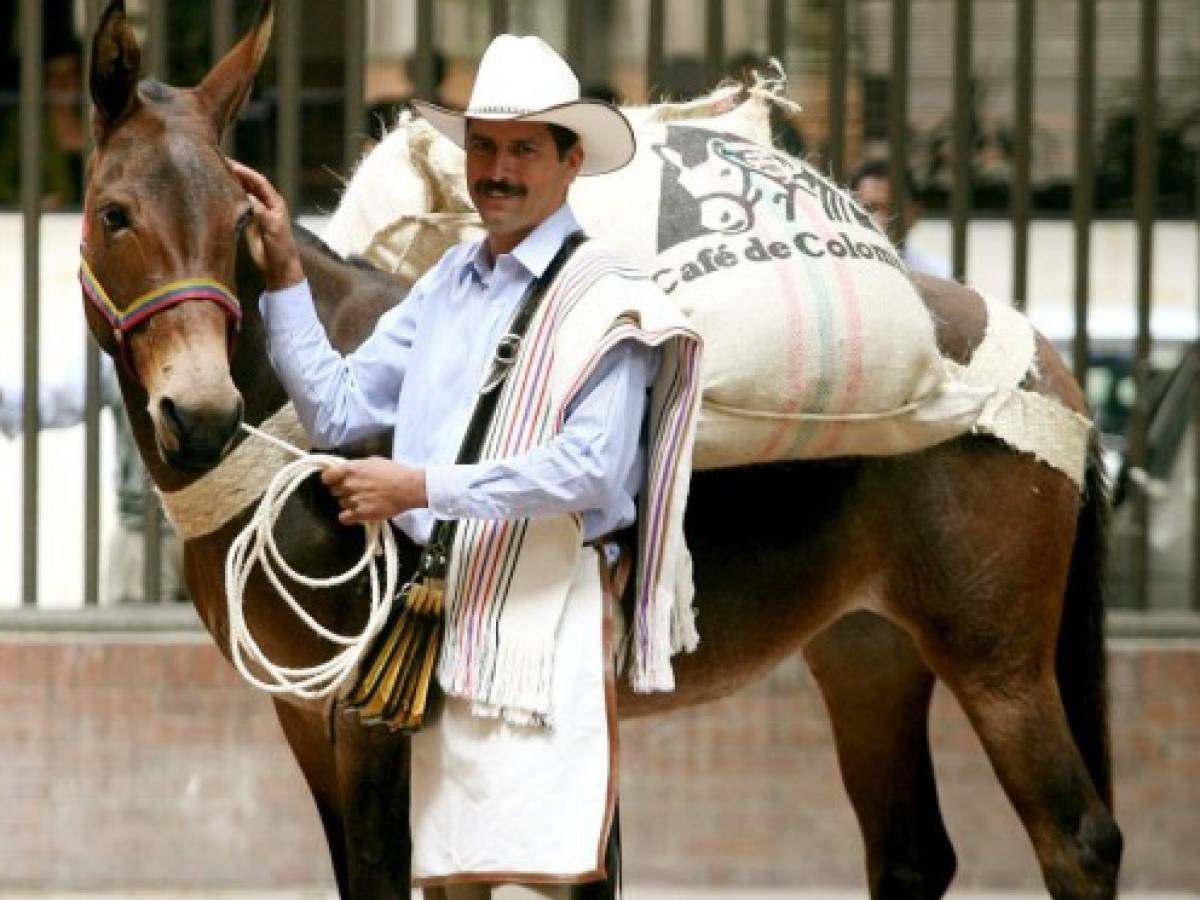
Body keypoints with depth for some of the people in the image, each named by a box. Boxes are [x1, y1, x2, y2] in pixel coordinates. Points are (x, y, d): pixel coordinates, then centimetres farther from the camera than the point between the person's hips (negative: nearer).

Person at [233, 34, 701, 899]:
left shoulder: (605, 300, -6)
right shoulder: (447, 285, 16)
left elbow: (590, 468, -18)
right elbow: (337, 408, 17)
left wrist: (423, 486, -20)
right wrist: (283, 275, 9)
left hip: (544, 623, -7)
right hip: (437, 620, 7)